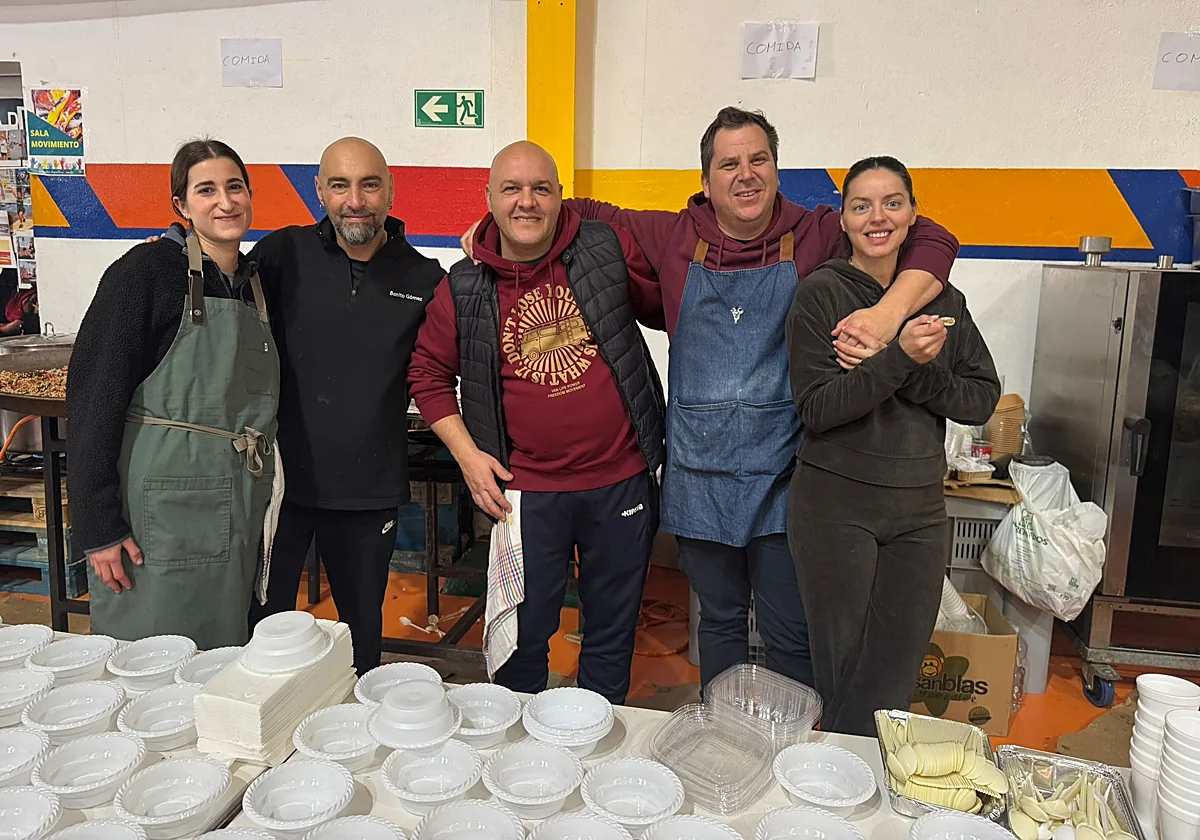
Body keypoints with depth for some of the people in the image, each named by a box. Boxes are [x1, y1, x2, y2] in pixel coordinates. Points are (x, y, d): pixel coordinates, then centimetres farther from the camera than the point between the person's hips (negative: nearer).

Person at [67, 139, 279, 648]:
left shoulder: (254, 282, 10)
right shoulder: (148, 271, -9)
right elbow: (93, 394, -13)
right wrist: (98, 526, -16)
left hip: (238, 519, 6)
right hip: (161, 514, -6)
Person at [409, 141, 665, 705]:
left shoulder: (608, 250, -5)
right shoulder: (462, 290, -4)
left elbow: (669, 308, 10)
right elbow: (428, 374, 8)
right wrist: (467, 455, -2)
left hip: (621, 482, 1)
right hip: (526, 492, 0)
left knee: (612, 633, 17)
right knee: (521, 636, 11)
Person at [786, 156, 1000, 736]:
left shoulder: (943, 301, 8)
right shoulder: (821, 293, -6)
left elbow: (982, 400, 1)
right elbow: (816, 409, -14)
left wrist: (914, 370, -14)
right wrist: (899, 358, -24)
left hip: (919, 508, 4)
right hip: (835, 502, -4)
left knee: (896, 677, 11)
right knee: (843, 674, 6)